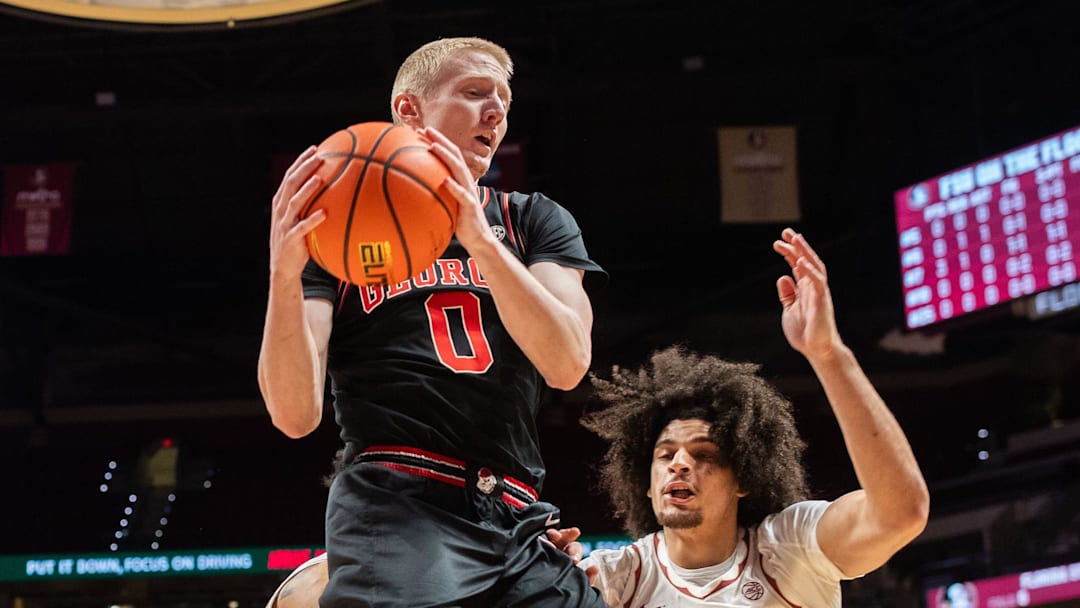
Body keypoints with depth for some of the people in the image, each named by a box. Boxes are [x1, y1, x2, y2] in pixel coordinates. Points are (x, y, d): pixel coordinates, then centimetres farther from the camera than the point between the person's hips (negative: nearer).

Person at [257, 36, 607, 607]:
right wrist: (284, 276, -19)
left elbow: (568, 362, -5)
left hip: (519, 521, 3)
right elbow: (296, 416, -3)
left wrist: (480, 241, -17)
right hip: (395, 510, -3)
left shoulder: (535, 222, 15)